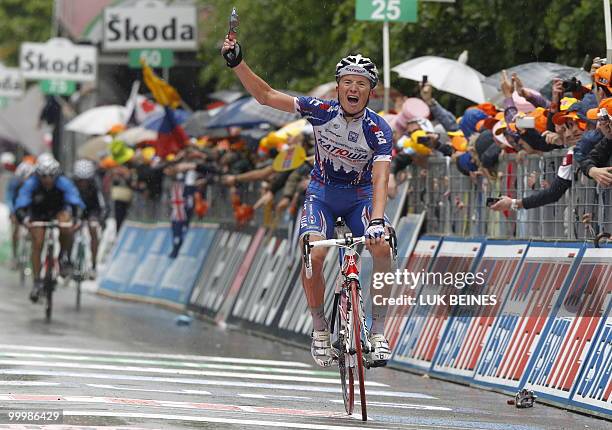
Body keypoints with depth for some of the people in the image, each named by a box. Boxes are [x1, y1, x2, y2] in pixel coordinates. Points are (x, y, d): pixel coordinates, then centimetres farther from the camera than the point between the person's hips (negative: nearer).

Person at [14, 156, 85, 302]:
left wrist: (76, 218, -53)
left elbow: (76, 202, -34)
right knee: (37, 244, -13)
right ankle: (37, 282, -2)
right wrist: (24, 219, -55)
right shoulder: (31, 184, -29)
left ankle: (65, 257, -9)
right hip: (38, 214, 1)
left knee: (66, 226, -33)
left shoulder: (63, 183, -29)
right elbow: (20, 206, -34)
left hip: (58, 211, -1)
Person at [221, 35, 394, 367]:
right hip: (322, 193, 0)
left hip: (360, 196, 0)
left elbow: (380, 180, -34)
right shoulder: (322, 111, -17)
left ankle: (377, 330, -14)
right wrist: (237, 63, -26)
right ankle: (319, 329, -5)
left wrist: (376, 221, -50)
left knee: (382, 247, -28)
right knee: (313, 254, -26)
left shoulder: (378, 130, -21)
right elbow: (266, 96, -14)